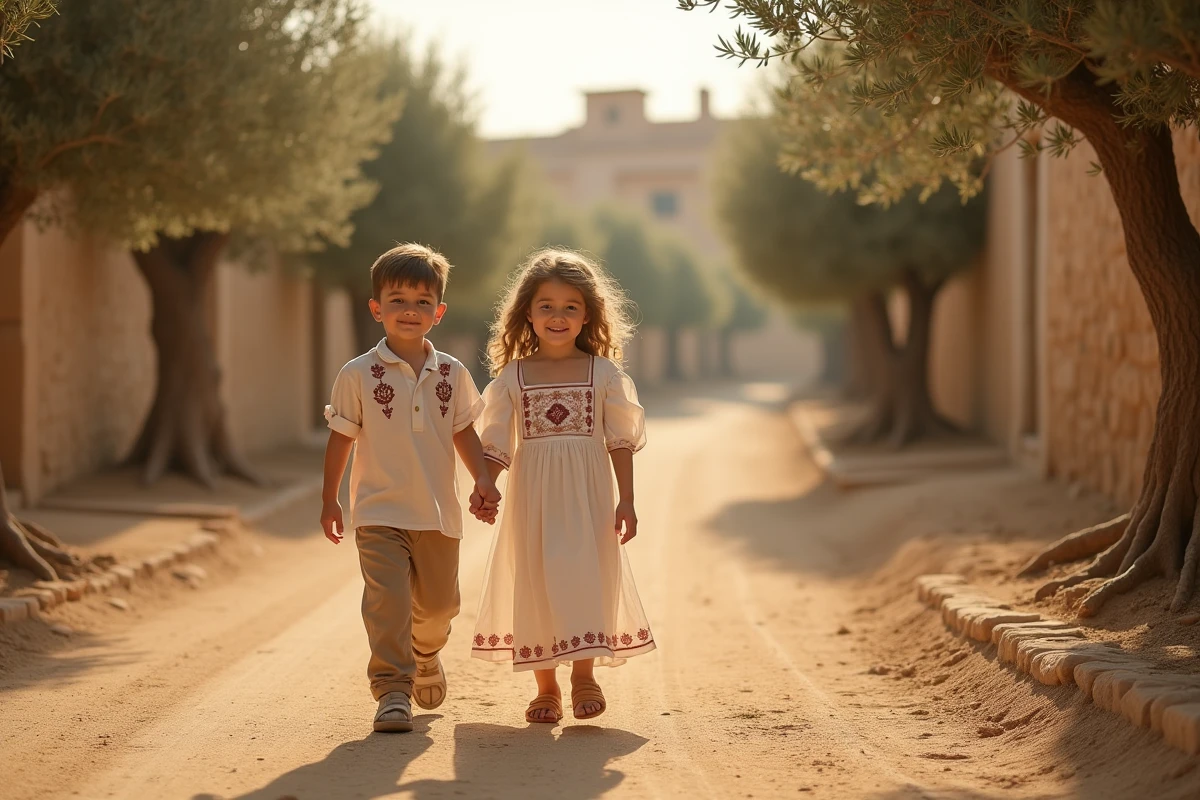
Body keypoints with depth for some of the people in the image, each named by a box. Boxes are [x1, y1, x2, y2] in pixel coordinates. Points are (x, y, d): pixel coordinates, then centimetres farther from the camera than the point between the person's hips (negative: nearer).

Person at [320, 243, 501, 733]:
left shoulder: (452, 374, 4)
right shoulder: (358, 375, -5)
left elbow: (464, 434, 13)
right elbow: (341, 438, 2)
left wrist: (484, 482, 1)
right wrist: (329, 499, 7)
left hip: (439, 513, 3)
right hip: (379, 513, -3)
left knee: (438, 603, 15)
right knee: (387, 601, -14)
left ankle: (425, 656, 45)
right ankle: (391, 690, -8)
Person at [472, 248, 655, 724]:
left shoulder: (602, 372, 1)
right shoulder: (513, 376, 2)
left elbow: (620, 441, 3)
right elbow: (497, 443, 2)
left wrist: (626, 501, -1)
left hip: (587, 493, -1)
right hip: (533, 495, 1)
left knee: (585, 578, -8)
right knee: (534, 583, 3)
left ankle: (584, 675, 8)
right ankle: (546, 689, 14)